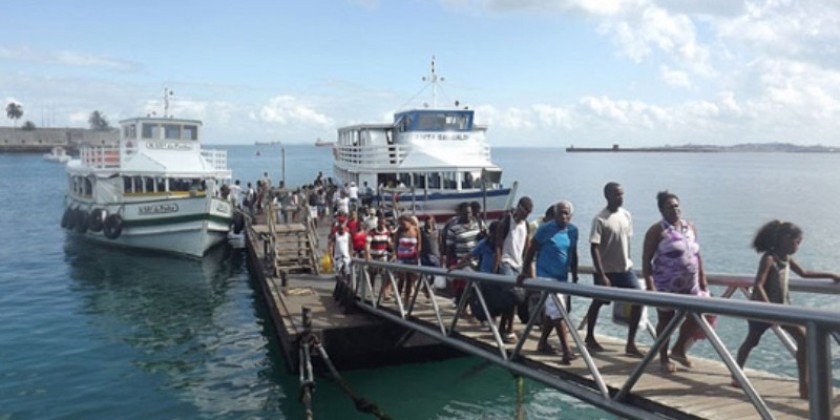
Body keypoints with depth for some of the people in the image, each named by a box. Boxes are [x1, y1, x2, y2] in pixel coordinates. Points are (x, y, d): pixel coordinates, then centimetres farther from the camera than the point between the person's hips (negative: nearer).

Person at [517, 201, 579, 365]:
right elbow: (531, 251, -8)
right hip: (547, 276, -6)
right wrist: (524, 273, -10)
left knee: (551, 312, 14)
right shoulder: (545, 229, -12)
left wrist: (574, 275, 16)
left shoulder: (573, 231, 5)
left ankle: (542, 343, 30)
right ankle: (566, 351, -11)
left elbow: (573, 254, 16)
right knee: (558, 313, -12)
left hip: (563, 277, 6)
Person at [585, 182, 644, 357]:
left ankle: (630, 344, 4)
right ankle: (590, 338, 32)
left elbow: (627, 240, 13)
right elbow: (594, 248, -18)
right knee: (598, 303, 10)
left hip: (625, 269, 5)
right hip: (606, 271, -5)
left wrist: (628, 262, 13)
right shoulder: (600, 219, -16)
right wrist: (602, 275, -21)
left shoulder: (626, 215, 2)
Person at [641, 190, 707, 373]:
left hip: (690, 284, 6)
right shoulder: (657, 230, -9)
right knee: (666, 320, 5)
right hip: (666, 285, -6)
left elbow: (697, 255, 17)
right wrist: (650, 286, -19)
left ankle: (678, 349, 28)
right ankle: (664, 359, 21)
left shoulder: (690, 227, 10)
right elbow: (646, 259, -12)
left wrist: (702, 280, 13)